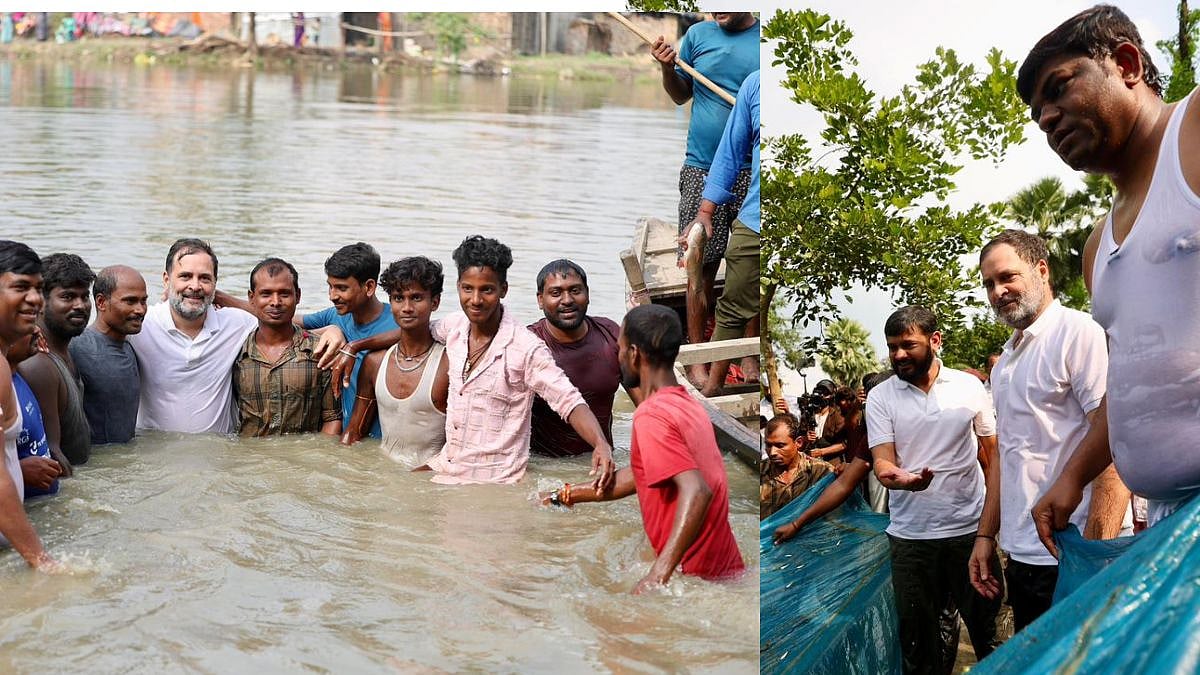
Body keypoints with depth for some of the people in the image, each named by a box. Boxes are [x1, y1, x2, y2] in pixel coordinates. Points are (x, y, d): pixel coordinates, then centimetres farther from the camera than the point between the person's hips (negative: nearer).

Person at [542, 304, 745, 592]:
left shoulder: (651, 416, -18)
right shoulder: (687, 405, 12)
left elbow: (696, 492, -31)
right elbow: (637, 476, 22)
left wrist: (658, 574, -35)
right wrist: (563, 495, 29)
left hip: (697, 577, -9)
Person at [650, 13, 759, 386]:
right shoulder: (698, 35, 5)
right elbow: (681, 95, 15)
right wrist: (668, 68, -4)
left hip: (752, 172, -1)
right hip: (702, 169, 1)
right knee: (703, 266, 3)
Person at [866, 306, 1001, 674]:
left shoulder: (970, 387, 2)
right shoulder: (880, 398, 2)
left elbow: (994, 459, 4)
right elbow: (882, 462, -5)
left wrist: (986, 535, -3)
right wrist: (896, 476, -30)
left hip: (971, 530, 0)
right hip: (910, 537, 1)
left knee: (988, 635, 4)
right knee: (918, 644, 7)